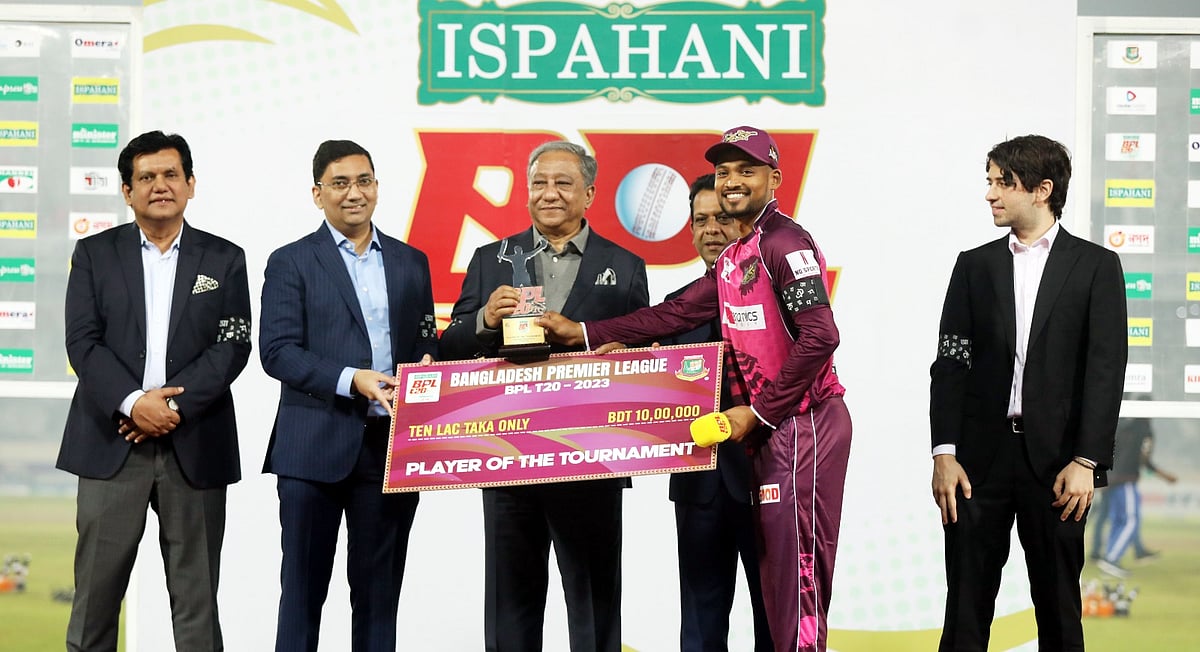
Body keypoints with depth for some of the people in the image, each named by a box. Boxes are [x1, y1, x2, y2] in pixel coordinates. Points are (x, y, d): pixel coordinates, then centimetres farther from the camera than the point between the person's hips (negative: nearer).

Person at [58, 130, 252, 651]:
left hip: (194, 447, 0)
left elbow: (233, 345, -1)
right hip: (111, 445, 0)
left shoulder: (224, 259, 8)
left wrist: (175, 405, -13)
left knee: (196, 597, 5)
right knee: (95, 592, 1)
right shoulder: (95, 254, 8)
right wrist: (133, 402, -16)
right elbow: (83, 342, -2)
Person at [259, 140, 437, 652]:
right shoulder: (292, 263, 2)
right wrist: (352, 380, -19)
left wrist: (425, 371, -8)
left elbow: (425, 345, 16)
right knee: (303, 587, 3)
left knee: (379, 588, 8)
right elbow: (277, 351, -8)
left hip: (391, 447, 3)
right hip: (316, 448, -3)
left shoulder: (411, 263, 14)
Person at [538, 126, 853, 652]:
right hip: (772, 429, 10)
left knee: (796, 566, -9)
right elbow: (677, 314, 19)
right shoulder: (734, 259, 18)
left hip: (802, 425, -10)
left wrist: (757, 412, -16)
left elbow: (819, 337, -21)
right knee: (776, 567, 10)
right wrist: (584, 333, 14)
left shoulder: (785, 243, -13)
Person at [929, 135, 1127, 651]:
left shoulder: (1095, 266, 2)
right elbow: (950, 363, 6)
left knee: (1059, 608, 5)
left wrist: (1086, 460, -11)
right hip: (981, 455, 2)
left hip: (1055, 460, -2)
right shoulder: (974, 265, 10)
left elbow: (1106, 369, -3)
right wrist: (944, 453, -4)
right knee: (966, 608, 1)